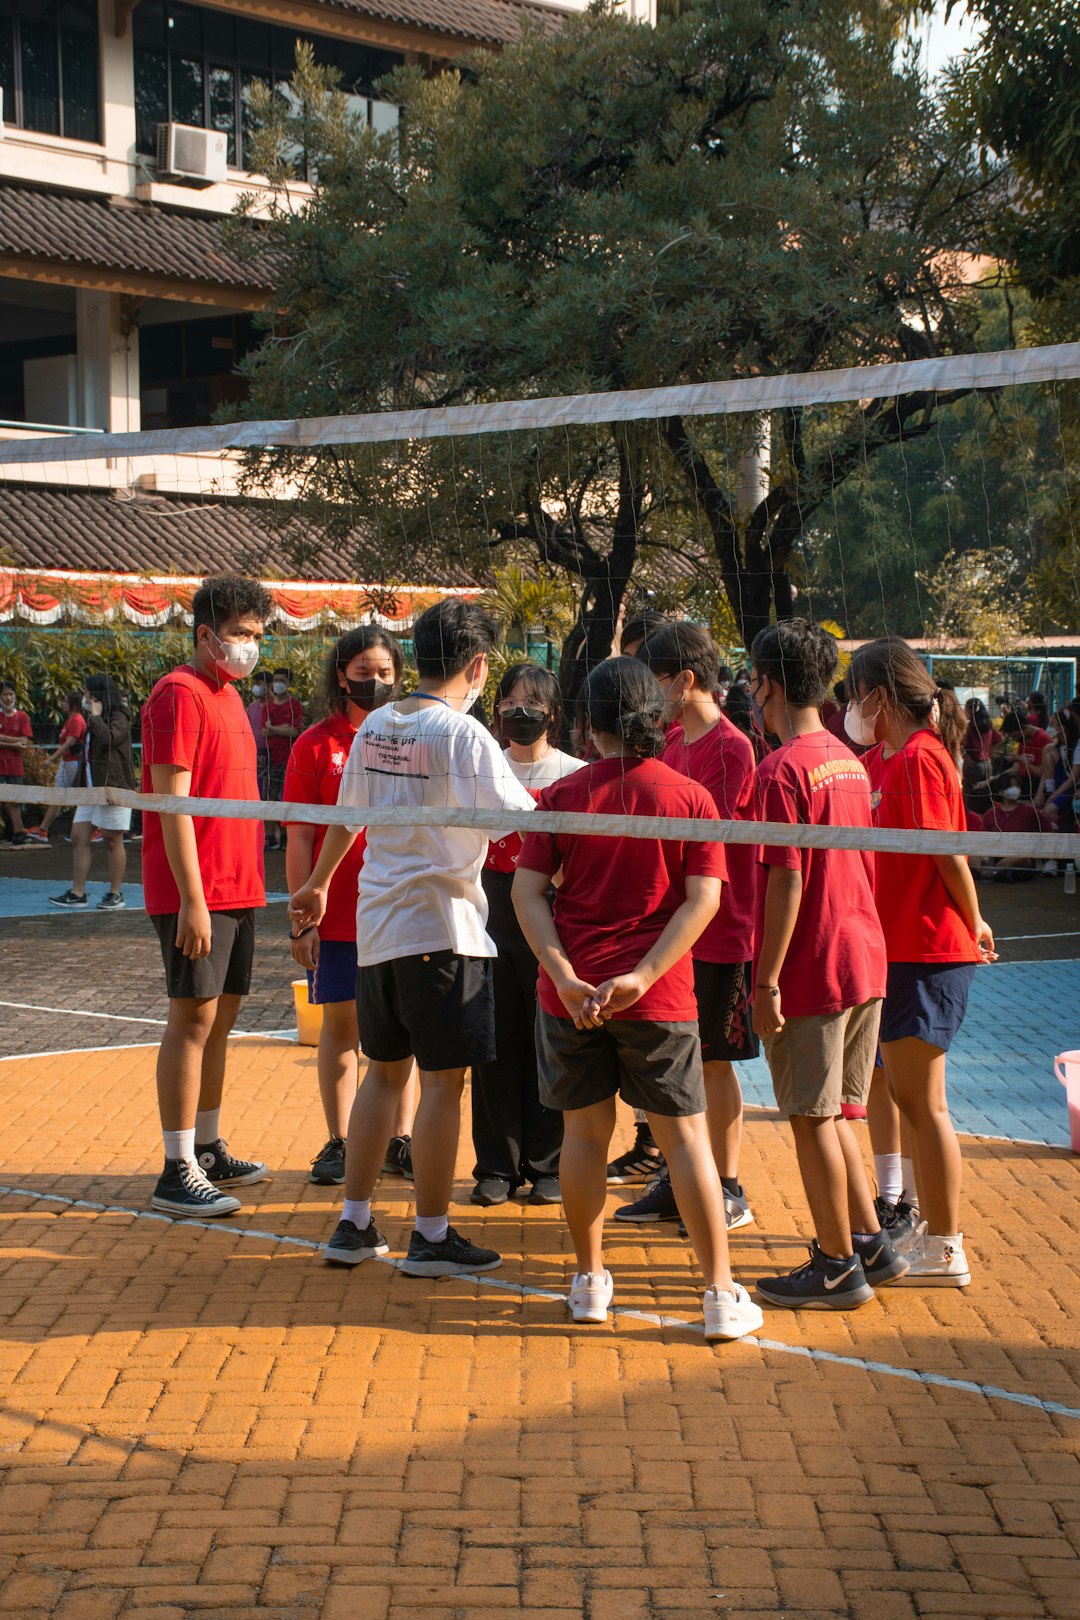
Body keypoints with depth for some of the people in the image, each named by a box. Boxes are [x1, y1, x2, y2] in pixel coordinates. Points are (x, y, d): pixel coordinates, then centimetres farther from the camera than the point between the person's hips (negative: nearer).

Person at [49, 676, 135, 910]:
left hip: (113, 786, -9)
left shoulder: (118, 718, -8)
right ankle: (77, 893, 6)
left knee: (112, 840, -2)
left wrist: (96, 716, -17)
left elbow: (109, 738, -29)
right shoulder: (94, 721, 19)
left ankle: (115, 894, 6)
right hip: (90, 789, 9)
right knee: (78, 837, 4)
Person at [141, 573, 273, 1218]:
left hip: (238, 893, 9)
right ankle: (179, 1172, -4)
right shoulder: (180, 694, -11)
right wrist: (192, 899, -22)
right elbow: (172, 803, -17)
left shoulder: (228, 695, 17)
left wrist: (248, 888, 18)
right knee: (194, 1019, -7)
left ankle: (209, 1148, 24)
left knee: (222, 1018, 14)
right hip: (198, 896, -9)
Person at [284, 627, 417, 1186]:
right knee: (341, 1022, 5)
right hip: (339, 915, -1)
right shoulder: (316, 745, 0)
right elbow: (300, 837, 0)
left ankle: (400, 1139, 16)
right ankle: (338, 1142, 13)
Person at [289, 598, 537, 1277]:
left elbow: (347, 814, 20)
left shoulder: (376, 725, 8)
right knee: (444, 1080, 0)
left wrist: (317, 886, 34)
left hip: (376, 924, 7)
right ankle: (431, 1236, 5)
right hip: (442, 925, -7)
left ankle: (355, 1224, 19)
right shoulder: (462, 733, -13)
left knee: (384, 1070, 16)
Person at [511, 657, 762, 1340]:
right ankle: (722, 1296, 5)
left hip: (571, 995, 1)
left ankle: (590, 1282, 22)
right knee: (685, 1138, 5)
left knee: (585, 1132, 13)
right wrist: (642, 976, -15)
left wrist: (565, 975, -14)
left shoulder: (563, 795, 0)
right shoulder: (690, 798, -2)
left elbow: (528, 890, -7)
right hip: (659, 1000, -1)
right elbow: (703, 899, -11)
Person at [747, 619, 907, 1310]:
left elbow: (787, 881, -19)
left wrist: (767, 981, -16)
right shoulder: (850, 761, 11)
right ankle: (871, 1243, 22)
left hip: (811, 968, -8)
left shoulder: (784, 769, -15)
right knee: (832, 1113, 18)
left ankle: (837, 1266, 8)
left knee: (812, 1118, 2)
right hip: (864, 961, 8)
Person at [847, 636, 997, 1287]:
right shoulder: (885, 758, 12)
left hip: (929, 952, -9)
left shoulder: (919, 757, -17)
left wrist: (973, 927, -6)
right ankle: (931, 1226, 29)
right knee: (907, 1095, 17)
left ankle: (945, 1251, 5)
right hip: (898, 947, 9)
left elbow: (950, 856, -17)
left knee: (921, 1101, -3)